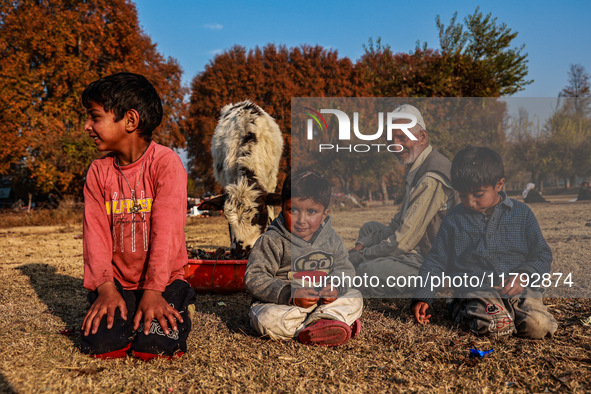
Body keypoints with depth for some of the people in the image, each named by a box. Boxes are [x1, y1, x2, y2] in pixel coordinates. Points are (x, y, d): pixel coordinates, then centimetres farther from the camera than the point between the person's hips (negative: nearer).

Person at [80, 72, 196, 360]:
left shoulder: (166, 162, -11)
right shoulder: (98, 171, 4)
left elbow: (166, 230, -18)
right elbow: (96, 232, -2)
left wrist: (153, 292, -23)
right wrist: (105, 288, -15)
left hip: (163, 279, -3)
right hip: (117, 281, 3)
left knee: (154, 347, -22)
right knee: (102, 344, -19)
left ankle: (175, 311, 10)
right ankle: (119, 312, 13)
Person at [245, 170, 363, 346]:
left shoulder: (331, 239, 2)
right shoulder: (271, 241, -13)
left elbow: (344, 268, 8)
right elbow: (254, 278, -17)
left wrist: (335, 287, -17)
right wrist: (291, 295, -28)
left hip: (322, 301, 4)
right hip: (279, 303, -4)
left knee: (354, 297, -7)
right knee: (270, 319, -34)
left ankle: (324, 319, -32)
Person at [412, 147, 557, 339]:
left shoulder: (521, 213, 9)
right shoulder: (454, 219, 10)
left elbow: (543, 254, 11)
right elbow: (436, 261, 12)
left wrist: (524, 275, -10)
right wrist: (422, 298, 2)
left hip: (517, 288, 2)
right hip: (473, 289, -1)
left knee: (538, 326, -27)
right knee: (495, 323, -32)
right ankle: (460, 311, -1)